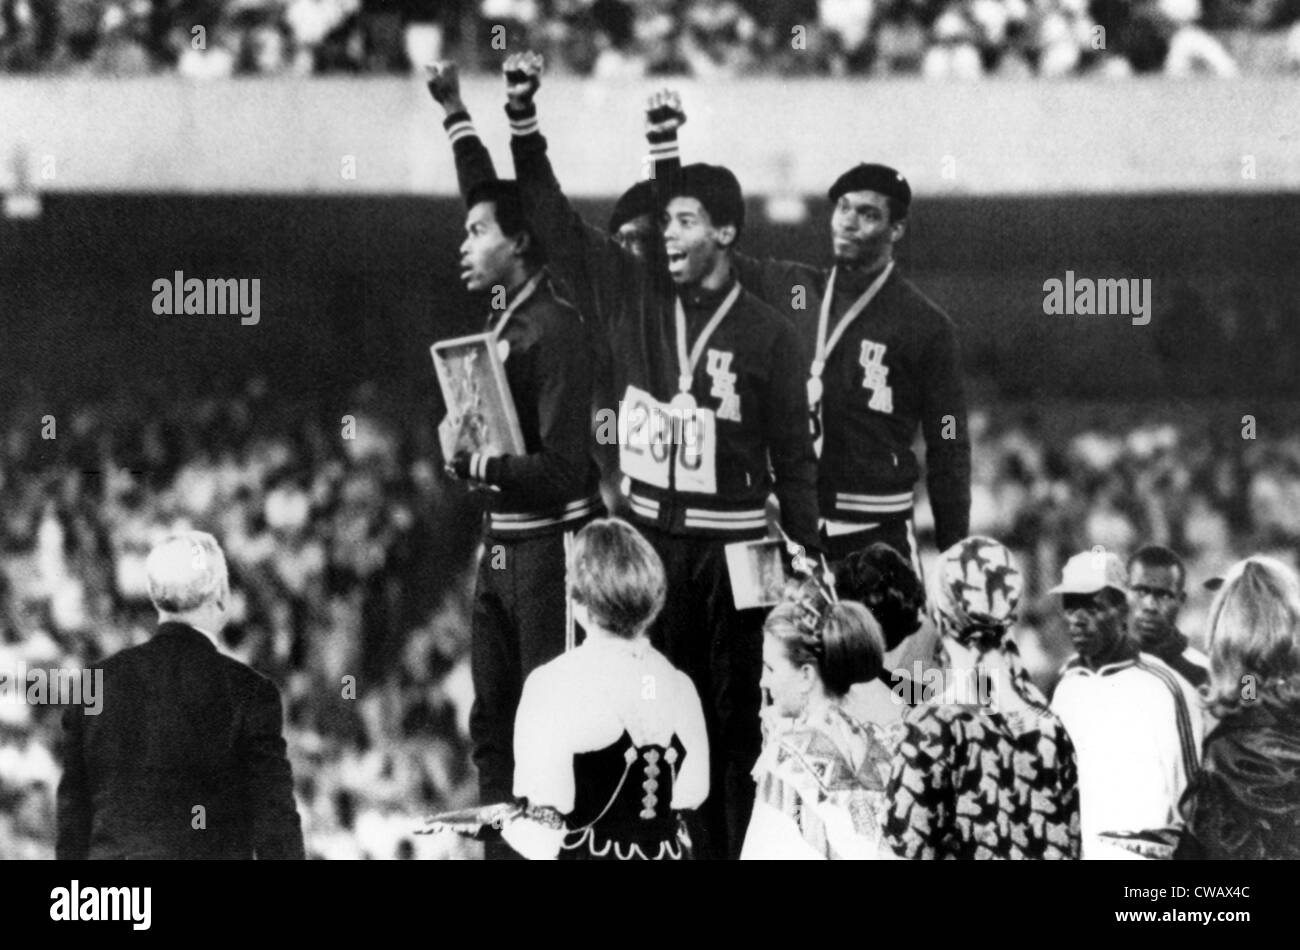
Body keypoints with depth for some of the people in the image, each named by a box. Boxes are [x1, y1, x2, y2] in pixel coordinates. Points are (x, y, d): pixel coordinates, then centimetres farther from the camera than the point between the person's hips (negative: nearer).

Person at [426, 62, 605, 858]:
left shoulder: (555, 329, -16)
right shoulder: (509, 310, 7)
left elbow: (562, 470, -20)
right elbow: (490, 200, 22)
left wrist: (480, 465, -23)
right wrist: (455, 114, 24)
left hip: (551, 546, -9)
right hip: (503, 547, 9)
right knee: (493, 730, 9)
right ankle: (504, 847, 13)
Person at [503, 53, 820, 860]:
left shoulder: (767, 335, -3)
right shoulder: (635, 293, 5)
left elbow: (794, 458, 1)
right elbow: (555, 218, 5)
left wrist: (808, 559, -2)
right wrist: (524, 121, -4)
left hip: (730, 545, -3)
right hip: (648, 535, 3)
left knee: (731, 716, 0)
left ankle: (730, 846, 3)